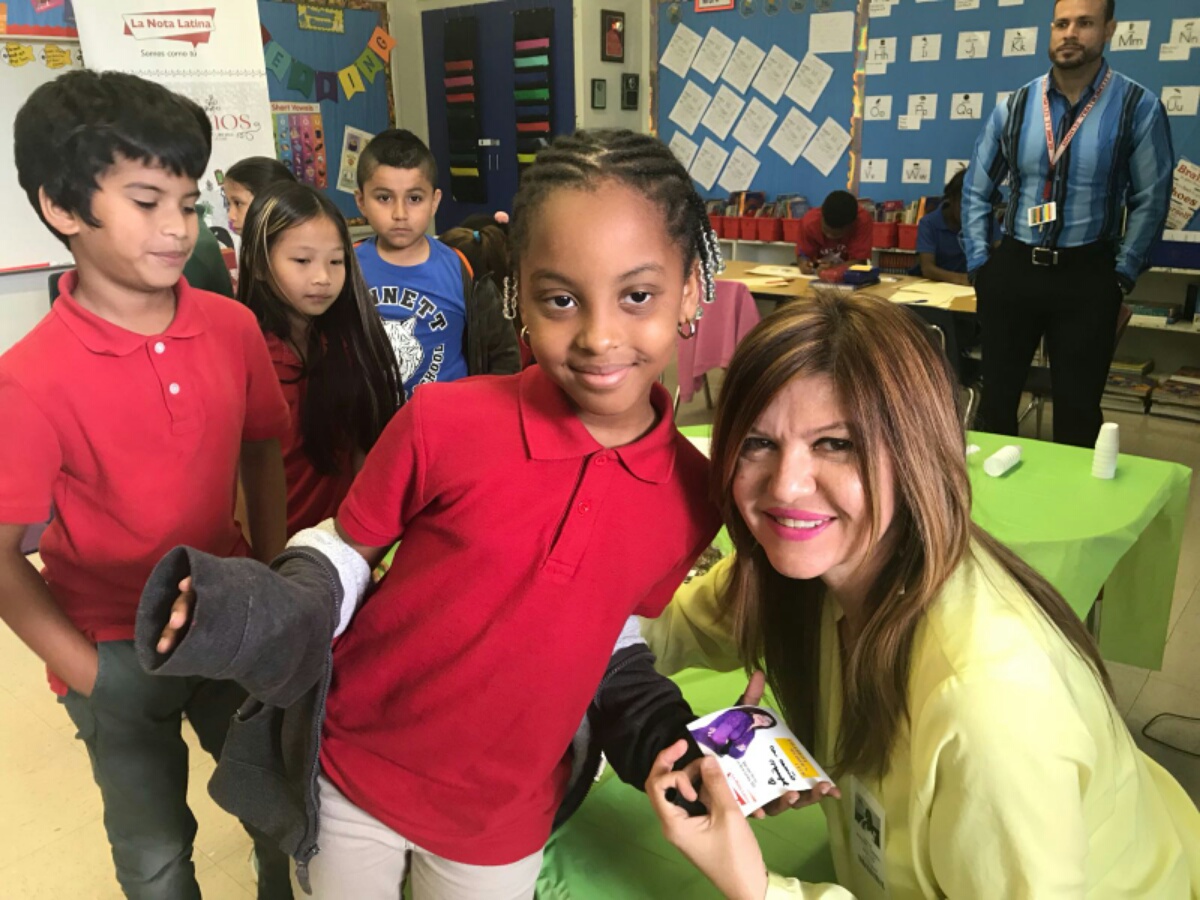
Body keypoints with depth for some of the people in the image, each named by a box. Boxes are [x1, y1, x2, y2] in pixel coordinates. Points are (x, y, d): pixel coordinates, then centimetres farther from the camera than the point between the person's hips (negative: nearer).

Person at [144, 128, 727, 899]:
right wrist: (256, 610, -26)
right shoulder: (444, 423, -23)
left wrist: (667, 738, -9)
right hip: (355, 776, -1)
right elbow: (345, 554, -8)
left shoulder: (690, 494, -12)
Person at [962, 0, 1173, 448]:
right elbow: (975, 190, 9)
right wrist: (979, 263, 3)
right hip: (1012, 268, 2)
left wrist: (1121, 276, -1)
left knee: (1078, 406, 9)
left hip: (1086, 275, -2)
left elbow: (1151, 201, 1)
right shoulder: (1015, 107, 2)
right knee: (997, 395, 11)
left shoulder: (1139, 107, -5)